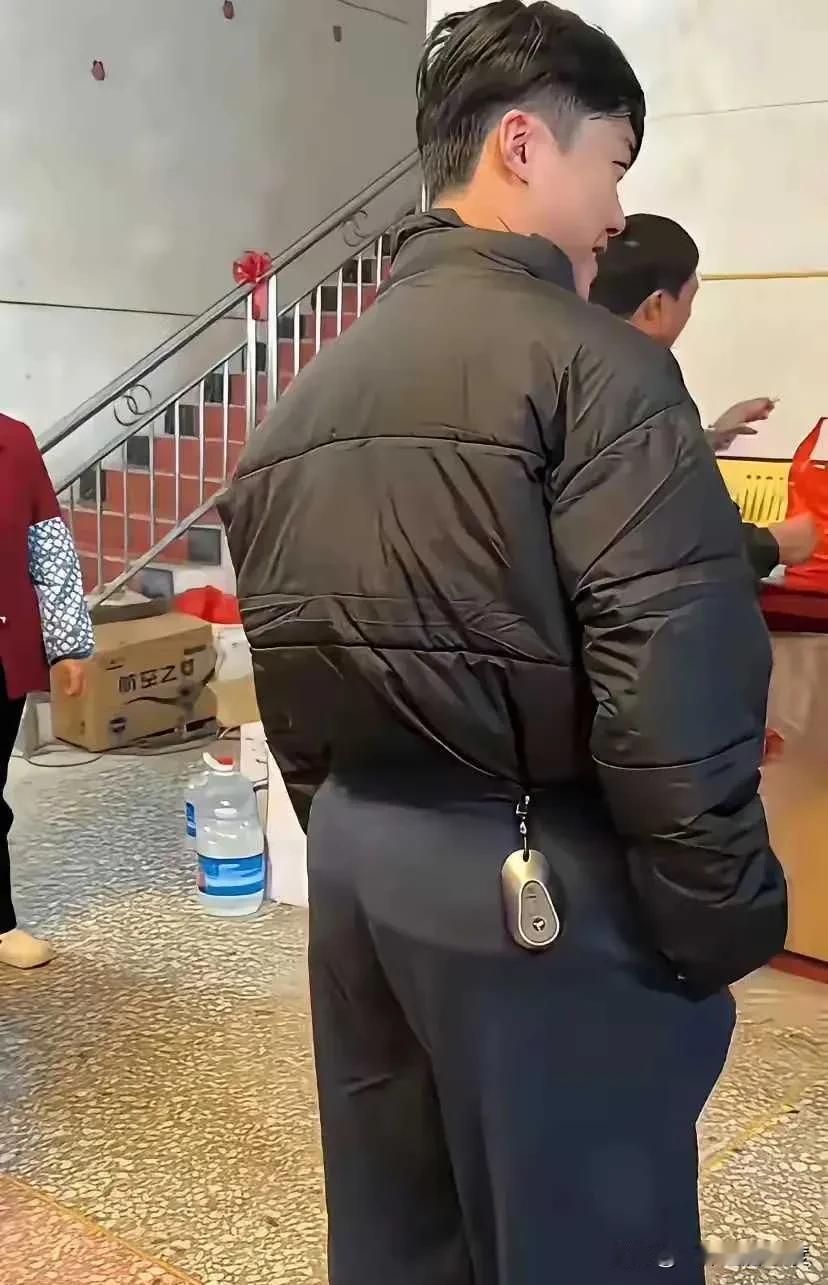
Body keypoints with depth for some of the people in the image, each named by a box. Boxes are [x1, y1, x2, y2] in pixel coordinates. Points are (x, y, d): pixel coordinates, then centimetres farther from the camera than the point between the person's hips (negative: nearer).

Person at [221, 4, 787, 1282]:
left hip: (357, 861, 8)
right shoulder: (587, 360, -13)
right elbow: (674, 682, -21)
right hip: (539, 878, -8)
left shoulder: (310, 390, 11)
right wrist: (723, 915, -10)